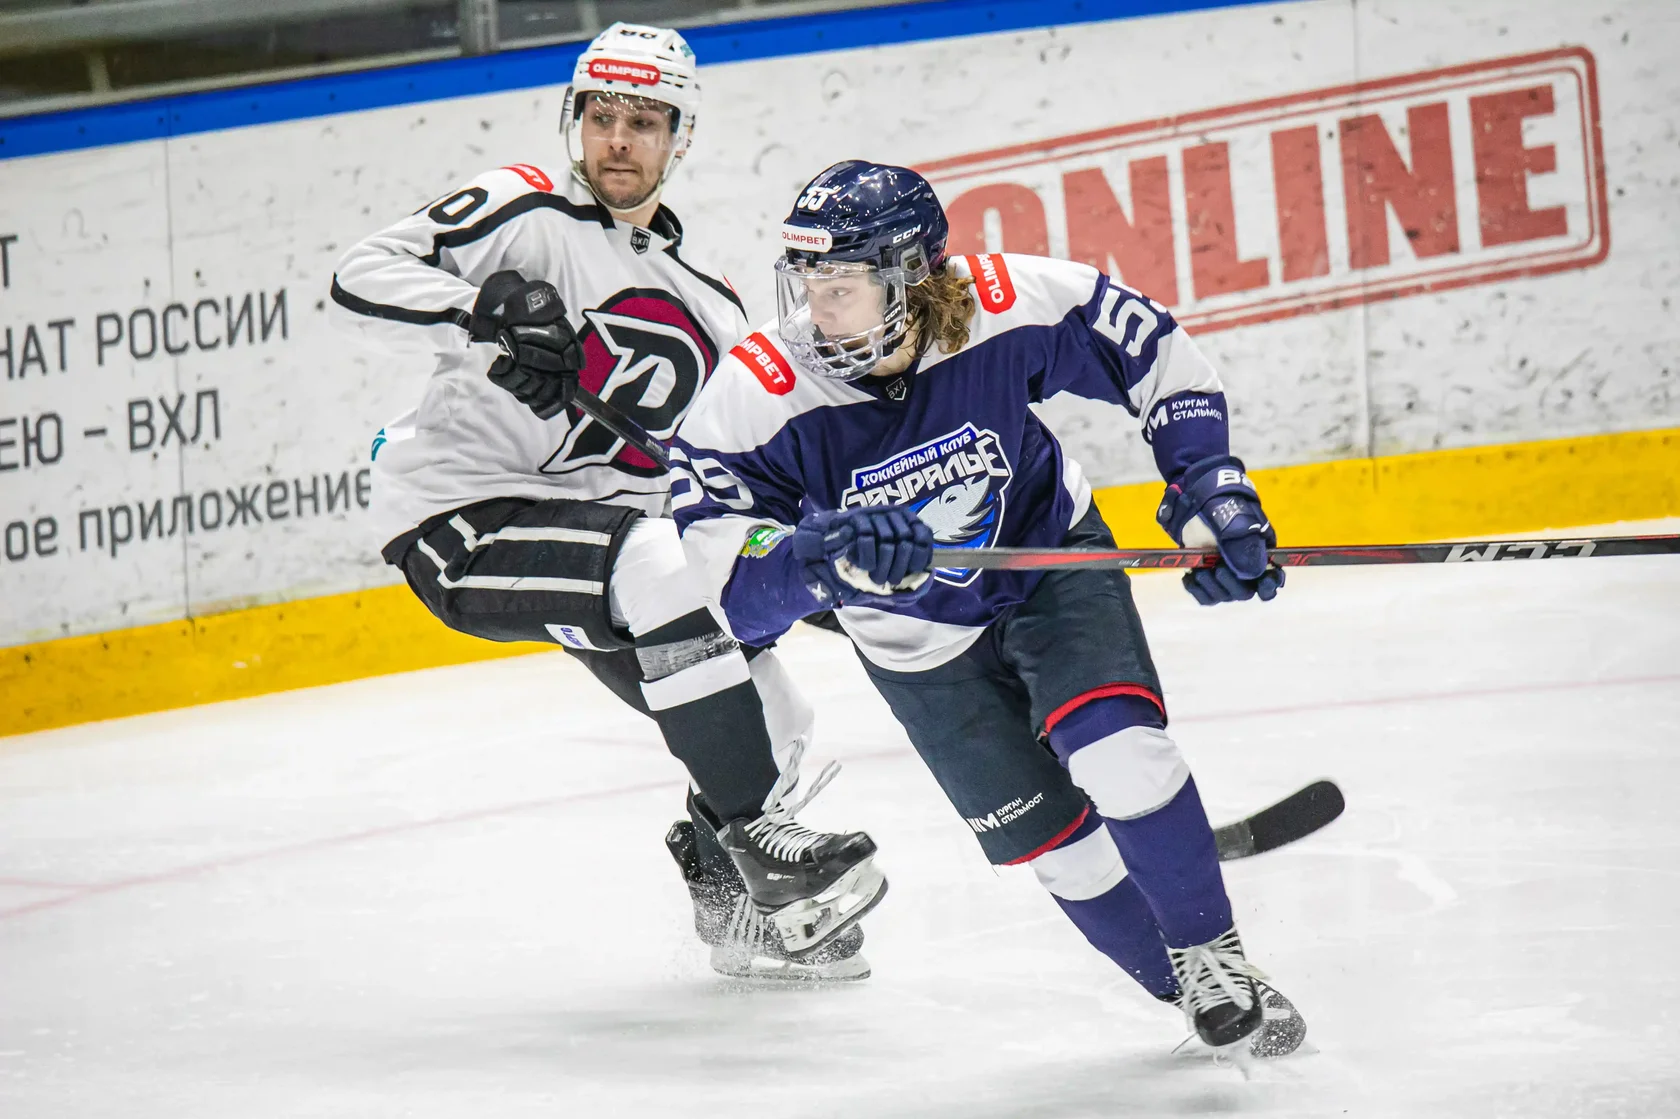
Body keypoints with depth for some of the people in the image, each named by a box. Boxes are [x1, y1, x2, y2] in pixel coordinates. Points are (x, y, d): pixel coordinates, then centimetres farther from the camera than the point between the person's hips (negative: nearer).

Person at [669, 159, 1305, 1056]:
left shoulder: (1013, 307, -29)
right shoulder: (757, 397, -30)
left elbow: (1155, 353, -10)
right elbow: (738, 592, -31)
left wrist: (1210, 487, -15)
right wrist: (821, 555, -51)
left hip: (1051, 555, -1)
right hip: (917, 639, 1)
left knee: (1114, 750, -23)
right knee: (1049, 838, -1)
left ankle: (1215, 958, -2)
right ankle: (1188, 989, 22)